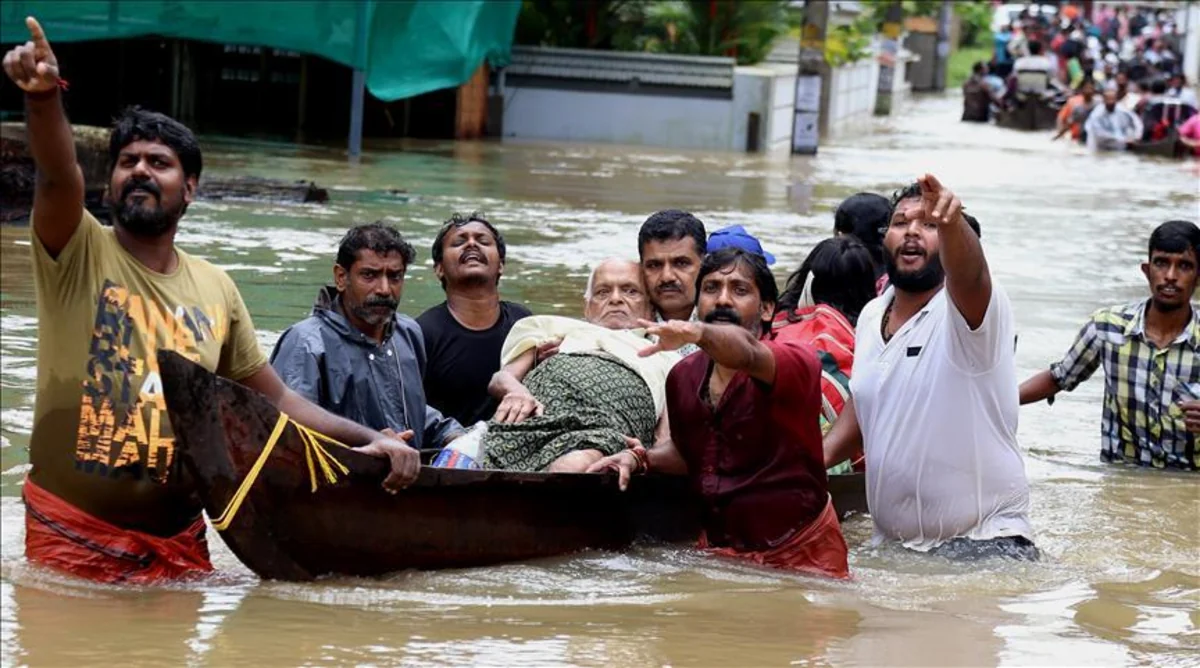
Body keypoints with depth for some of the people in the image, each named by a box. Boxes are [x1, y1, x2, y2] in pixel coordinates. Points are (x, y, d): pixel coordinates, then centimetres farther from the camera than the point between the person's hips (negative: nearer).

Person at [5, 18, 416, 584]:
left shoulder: (215, 290, 10)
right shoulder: (77, 254, -4)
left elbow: (275, 399, 16)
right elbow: (58, 176, -24)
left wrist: (369, 440, 4)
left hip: (177, 539, 4)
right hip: (71, 534, -4)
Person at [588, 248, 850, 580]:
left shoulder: (795, 363, -16)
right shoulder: (683, 377, 2)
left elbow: (746, 352, -41)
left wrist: (697, 332, -61)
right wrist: (641, 458, 0)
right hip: (717, 550, 5)